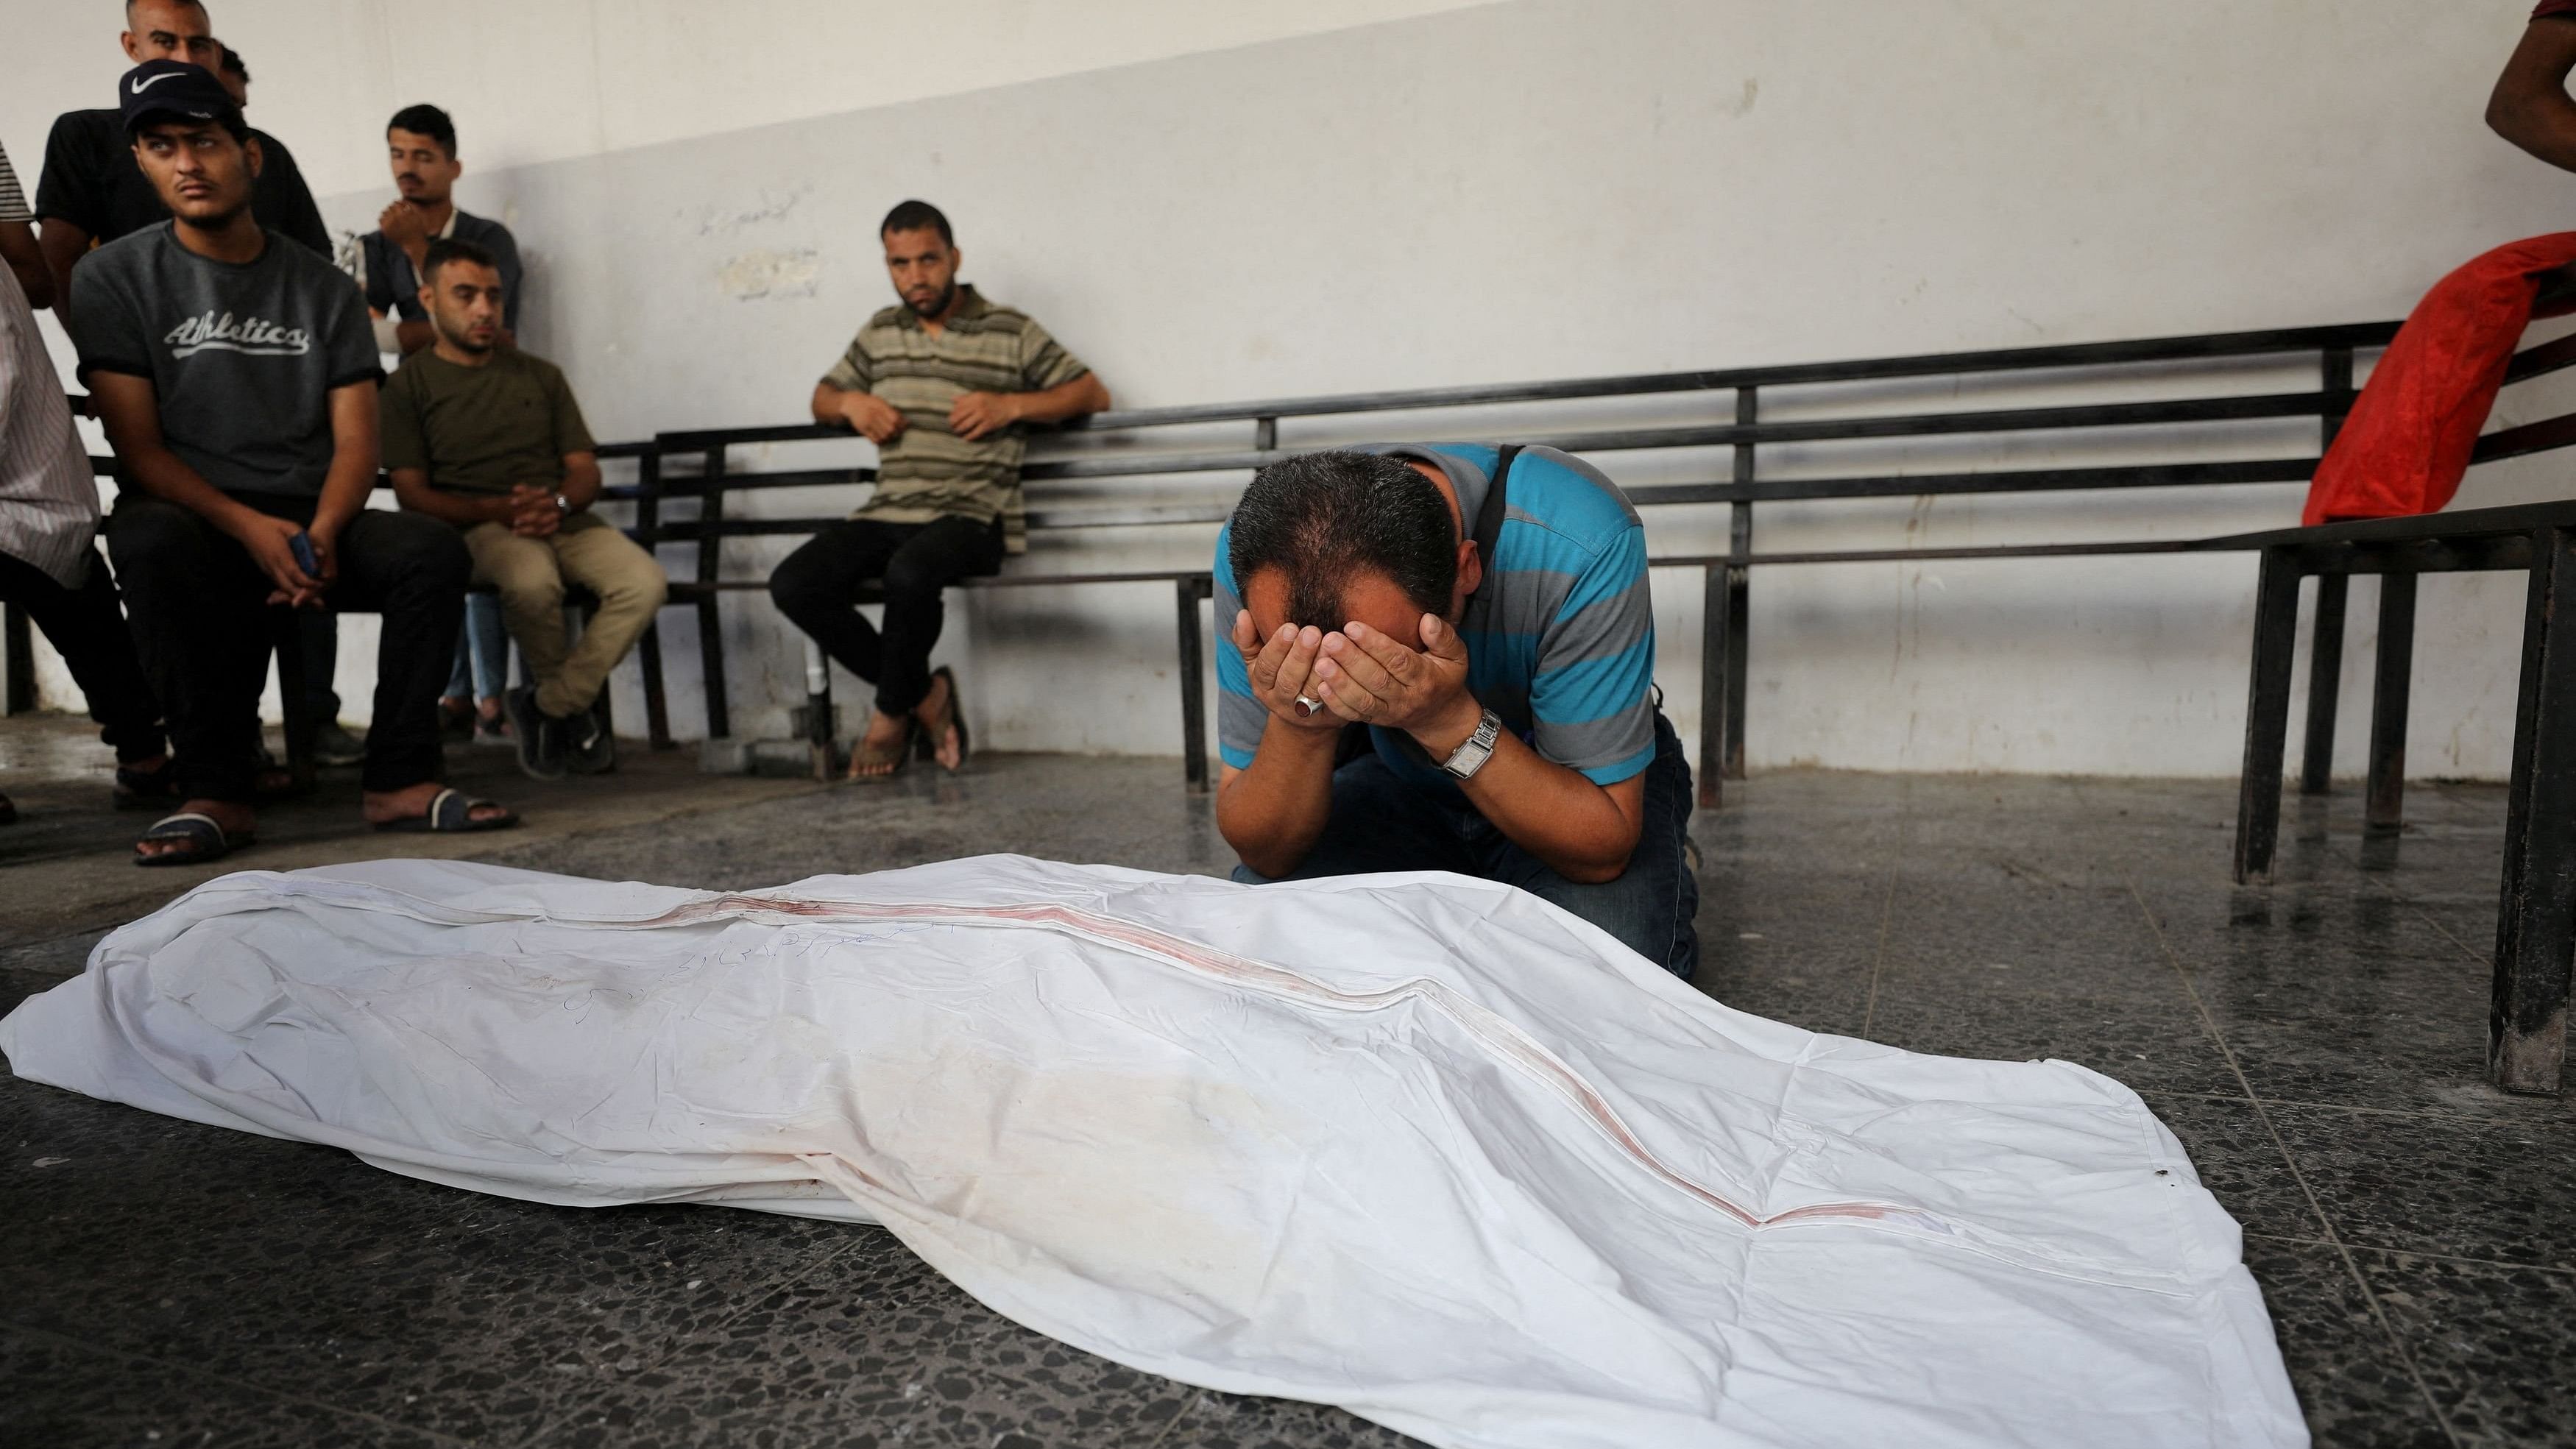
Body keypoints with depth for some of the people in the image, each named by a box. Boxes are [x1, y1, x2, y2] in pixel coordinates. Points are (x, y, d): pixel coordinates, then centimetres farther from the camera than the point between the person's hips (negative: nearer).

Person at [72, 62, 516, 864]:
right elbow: (140, 451, -5)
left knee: (433, 549, -27)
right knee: (147, 541, -37)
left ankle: (400, 781, -24)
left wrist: (323, 533, -18)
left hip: (312, 523, 2)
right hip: (192, 519, -2)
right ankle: (216, 791, -28)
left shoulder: (323, 287, 10)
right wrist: (252, 529, -22)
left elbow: (355, 441, 3)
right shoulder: (112, 279, 4)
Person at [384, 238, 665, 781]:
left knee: (644, 582, -28)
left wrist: (558, 503, -12)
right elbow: (412, 492, -1)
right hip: (477, 527, -3)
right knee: (534, 582, -39)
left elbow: (585, 469, 12)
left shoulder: (541, 375, 21)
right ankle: (575, 703, -9)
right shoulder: (409, 385, 9)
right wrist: (498, 509, -18)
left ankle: (550, 705, -12)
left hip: (564, 518, 4)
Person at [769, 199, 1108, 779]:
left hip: (971, 516, -5)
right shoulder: (880, 333, 19)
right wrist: (850, 403, 5)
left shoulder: (1011, 332, 6)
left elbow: (1093, 394, 4)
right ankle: (922, 695, -5)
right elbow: (823, 396, 30)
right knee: (793, 584, -18)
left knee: (909, 573, -38)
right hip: (888, 513, 5)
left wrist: (1011, 406, -11)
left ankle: (892, 712, -10)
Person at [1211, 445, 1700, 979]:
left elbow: (1604, 847, -29)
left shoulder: (1582, 549, -35)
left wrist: (1450, 721, -43)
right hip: (1400, 787, 3)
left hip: (1583, 784, -2)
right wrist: (1299, 729, -41)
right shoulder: (1257, 550, -26)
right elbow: (1265, 855, -20)